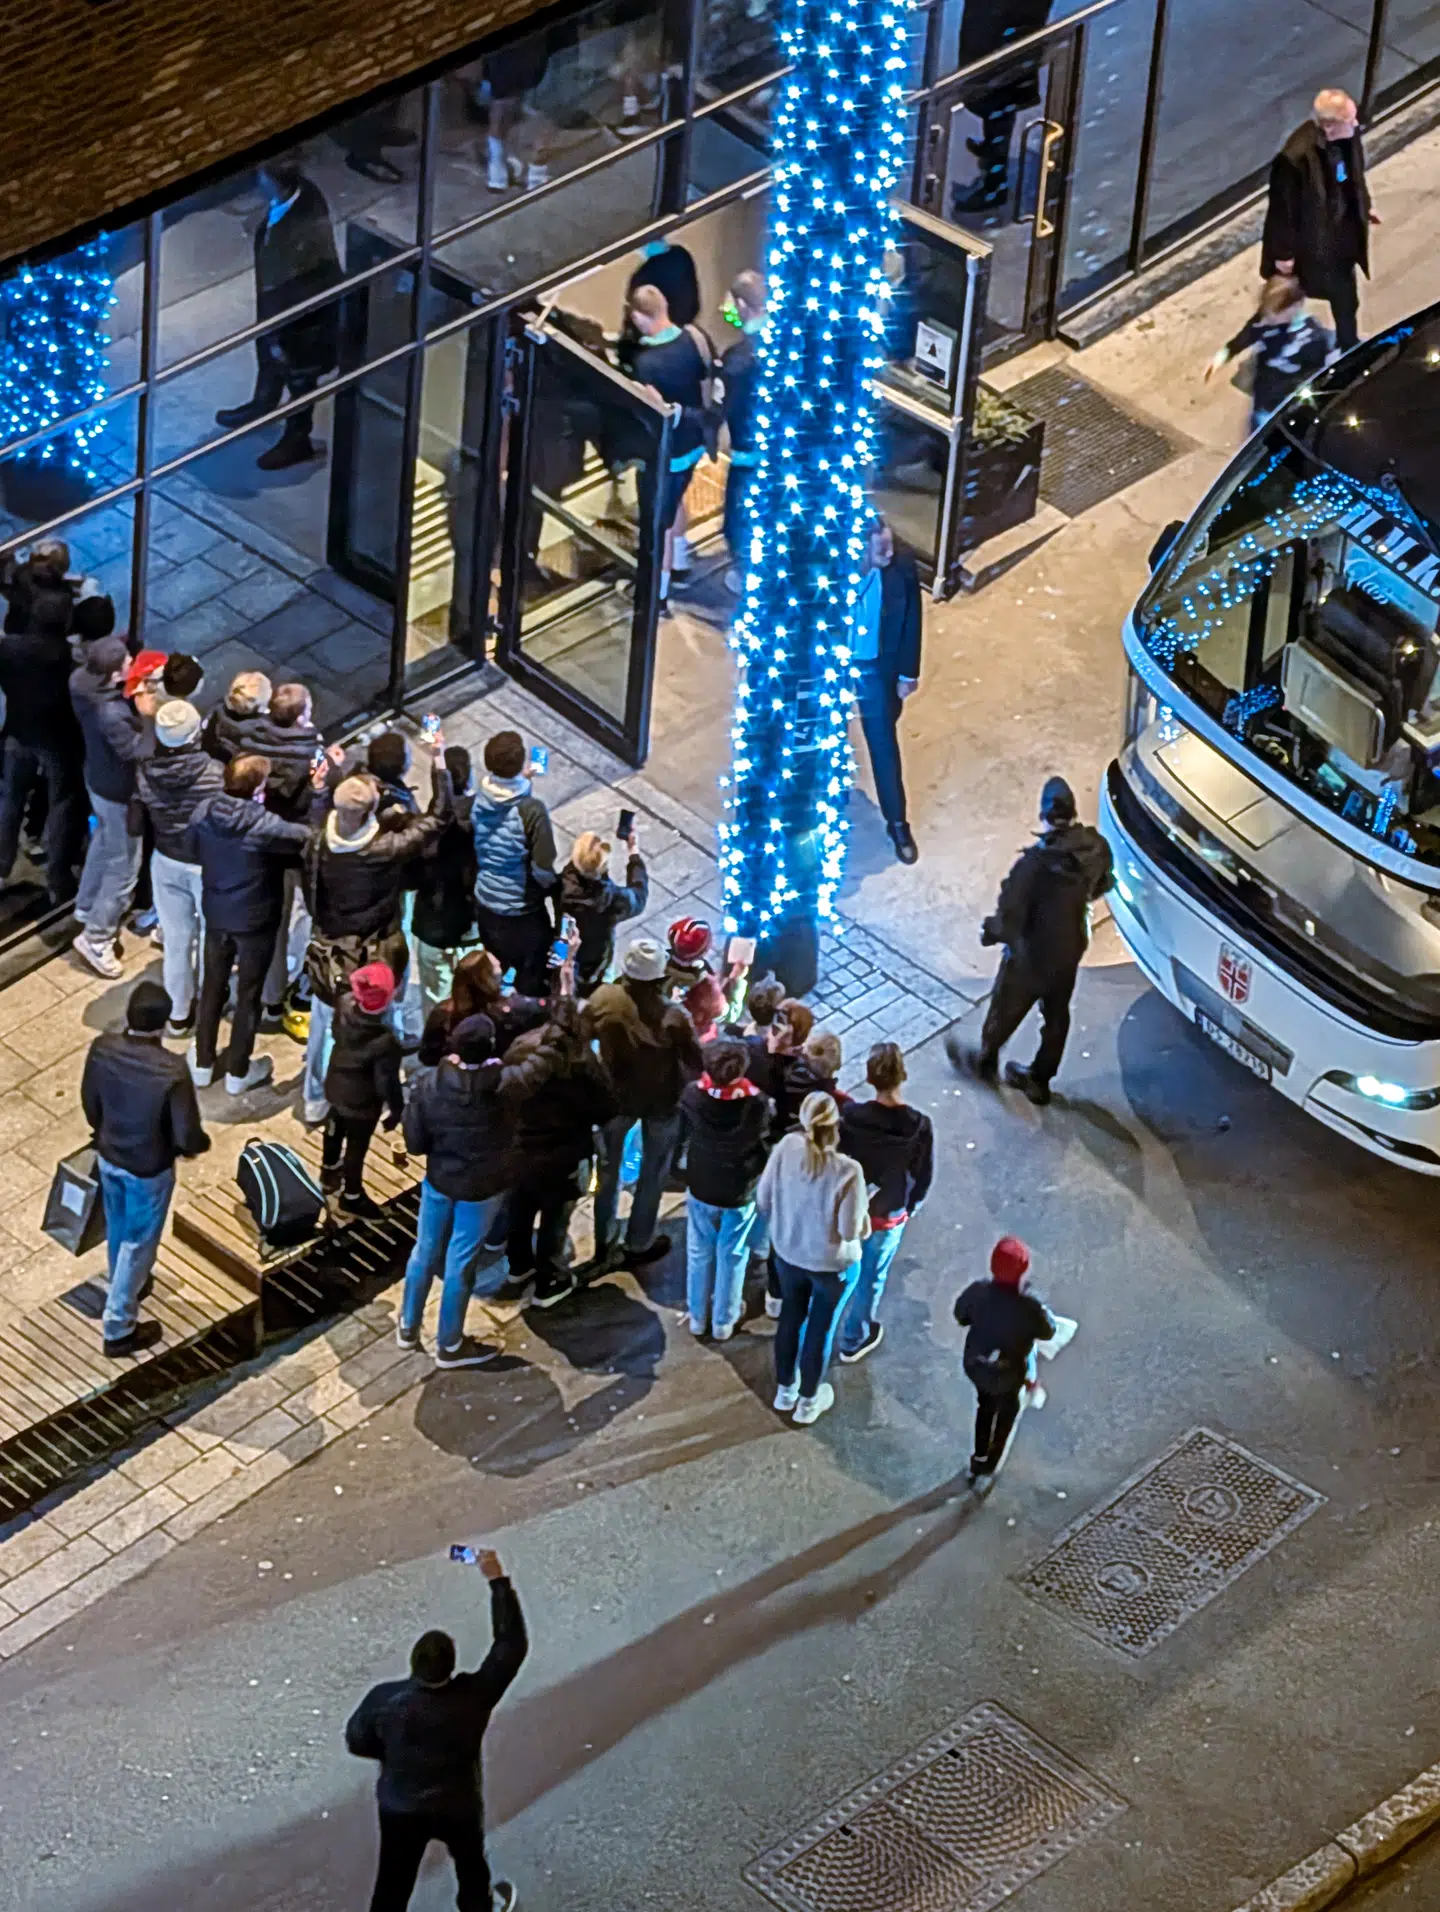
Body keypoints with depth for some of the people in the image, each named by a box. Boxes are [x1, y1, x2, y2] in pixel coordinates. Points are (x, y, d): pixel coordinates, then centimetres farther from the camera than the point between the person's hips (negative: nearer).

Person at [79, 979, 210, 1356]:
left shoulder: (102, 1048, -20)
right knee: (138, 1242, 16)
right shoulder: (172, 1071, -35)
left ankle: (124, 1286, 57)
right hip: (149, 1168, -5)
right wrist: (201, 1143, -1)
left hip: (108, 1157, 5)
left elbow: (89, 1101, -2)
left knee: (117, 1228, 30)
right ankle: (118, 1328, 29)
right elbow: (188, 1137, -26)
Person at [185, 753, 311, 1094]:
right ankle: (238, 1072, 28)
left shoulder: (204, 811, -16)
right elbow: (309, 838, -20)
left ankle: (202, 1064, 36)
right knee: (248, 995, 14)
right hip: (255, 920, -5)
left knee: (212, 987, 22)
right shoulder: (263, 825, -32)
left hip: (216, 914, 5)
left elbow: (192, 852, 2)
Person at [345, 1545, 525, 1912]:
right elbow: (512, 1645, -23)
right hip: (458, 1806, 0)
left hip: (400, 1809, 0)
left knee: (394, 1881, 15)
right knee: (470, 1862, 30)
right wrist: (498, 1580, -22)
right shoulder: (472, 1697, -30)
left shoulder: (384, 1699, -26)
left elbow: (357, 1741, -8)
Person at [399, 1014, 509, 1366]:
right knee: (461, 1263, 11)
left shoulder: (429, 1084, -20)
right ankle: (449, 1346, 27)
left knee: (425, 1252, 22)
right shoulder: (502, 1086, -28)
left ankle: (409, 1327, 40)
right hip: (481, 1187, -3)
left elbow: (415, 1143, -11)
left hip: (439, 1179, 3)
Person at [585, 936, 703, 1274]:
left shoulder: (605, 1000, -25)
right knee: (653, 1172, 21)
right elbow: (696, 1063, -22)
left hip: (616, 1094, 2)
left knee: (610, 1167, 25)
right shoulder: (673, 1017, -32)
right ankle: (639, 1244, 36)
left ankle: (605, 1244, 38)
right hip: (662, 1101, -2)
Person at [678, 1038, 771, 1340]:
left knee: (699, 1253, 23)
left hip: (701, 1187, 2)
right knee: (732, 1257, 18)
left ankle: (697, 1316, 37)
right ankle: (723, 1321, 32)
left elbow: (683, 1134, -6)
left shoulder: (692, 1095, -25)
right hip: (740, 1191, -2)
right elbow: (766, 1136, -12)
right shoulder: (755, 1104, -30)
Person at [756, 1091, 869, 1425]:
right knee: (821, 1328, 21)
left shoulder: (786, 1147, -23)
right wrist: (863, 1214, -5)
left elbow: (764, 1199, -10)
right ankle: (808, 1401, 41)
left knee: (791, 1316, 28)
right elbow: (851, 1230, -25)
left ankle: (785, 1390, 48)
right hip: (832, 1264, -4)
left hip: (787, 1253, 4)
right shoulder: (847, 1171, -35)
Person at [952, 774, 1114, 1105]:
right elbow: (1102, 885, 4)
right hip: (1071, 950, 5)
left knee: (1006, 1009, 23)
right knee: (1057, 1015, 25)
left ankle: (986, 1062, 49)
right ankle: (1040, 1081, 44)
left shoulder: (1035, 863, -37)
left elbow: (1010, 916, -30)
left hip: (1031, 956, -5)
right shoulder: (1096, 847, -19)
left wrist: (990, 933, -8)